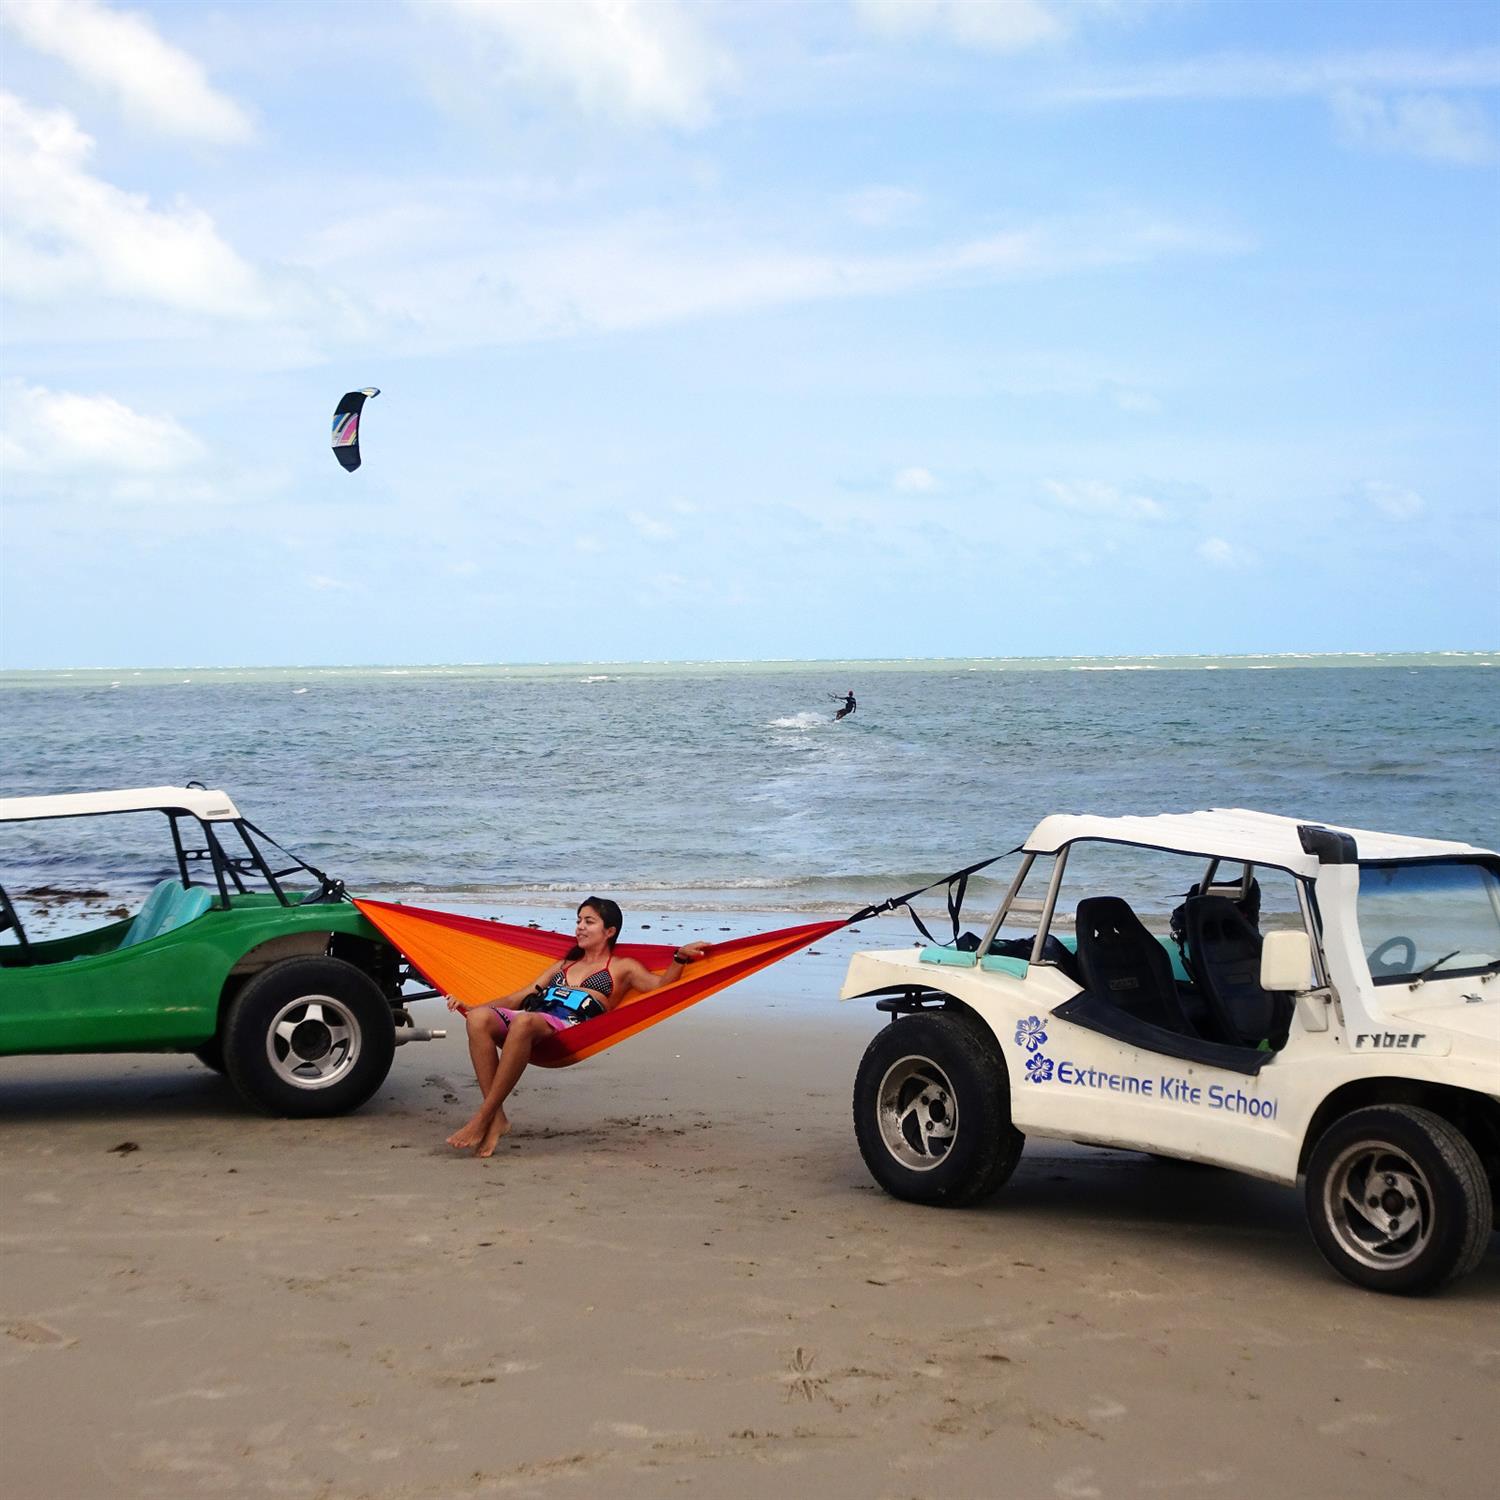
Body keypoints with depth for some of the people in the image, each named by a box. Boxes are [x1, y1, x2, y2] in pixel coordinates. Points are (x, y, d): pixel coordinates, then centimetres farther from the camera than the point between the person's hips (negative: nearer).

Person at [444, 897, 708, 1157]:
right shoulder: (563, 965, 38)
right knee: (478, 1018, -28)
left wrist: (680, 957, -6)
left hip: (571, 1028, -5)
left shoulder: (622, 967, 24)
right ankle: (496, 1117, -32)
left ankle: (482, 1118, -38)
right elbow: (518, 999, 32)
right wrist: (468, 1006, 22)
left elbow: (660, 984, 9)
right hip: (531, 1021, 5)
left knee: (524, 1021, -40)